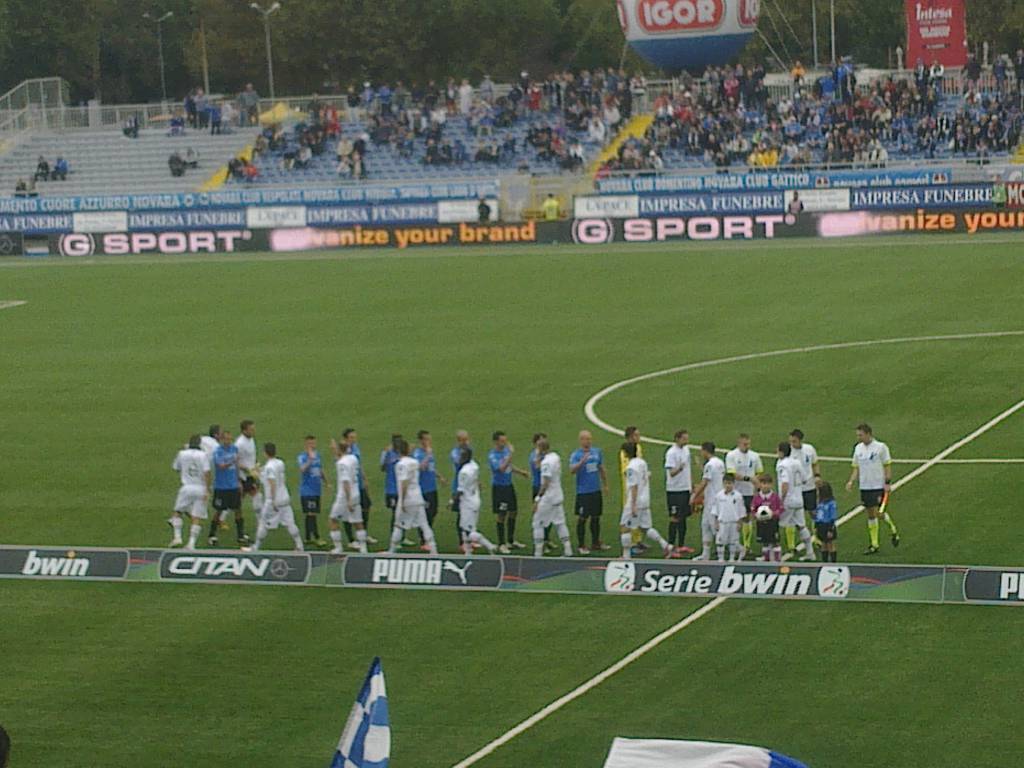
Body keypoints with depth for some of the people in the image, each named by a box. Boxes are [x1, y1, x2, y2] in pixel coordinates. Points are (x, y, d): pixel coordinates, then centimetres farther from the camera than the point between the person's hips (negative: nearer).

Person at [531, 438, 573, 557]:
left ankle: (538, 554, 1)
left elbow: (546, 482, -24)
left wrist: (538, 498, -23)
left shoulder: (546, 462, -20)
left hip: (547, 497, -9)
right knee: (560, 523, 14)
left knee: (538, 523, 1)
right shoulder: (556, 457, 7)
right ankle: (568, 551, 13)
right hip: (558, 496, 9)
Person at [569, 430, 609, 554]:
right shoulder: (575, 455, -9)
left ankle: (596, 543, 23)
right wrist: (582, 462, -38)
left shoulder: (597, 452, 7)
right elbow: (572, 470, -24)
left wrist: (605, 484, 20)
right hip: (583, 492, -5)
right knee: (582, 519, -1)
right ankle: (581, 546, 7)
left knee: (596, 517, 12)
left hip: (596, 491, 5)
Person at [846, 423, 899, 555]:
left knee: (878, 512, -12)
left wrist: (887, 483, -12)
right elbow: (856, 468, 14)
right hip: (864, 486, 5)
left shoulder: (880, 447, -8)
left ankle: (893, 531, 15)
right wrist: (851, 481, 0)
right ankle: (873, 544, 12)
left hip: (879, 486, -5)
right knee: (870, 514, 7)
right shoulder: (858, 448, 7)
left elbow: (887, 466, -5)